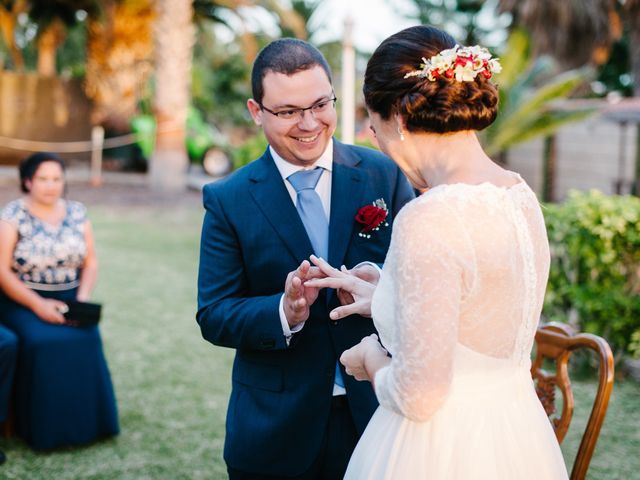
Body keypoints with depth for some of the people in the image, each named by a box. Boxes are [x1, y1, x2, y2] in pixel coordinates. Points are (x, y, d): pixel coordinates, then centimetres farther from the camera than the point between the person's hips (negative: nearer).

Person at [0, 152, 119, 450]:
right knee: (43, 342, -30)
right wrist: (38, 305, -19)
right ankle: (44, 431, -16)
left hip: (68, 300, 3)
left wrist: (83, 299, -9)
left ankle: (82, 423, -12)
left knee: (86, 340, -26)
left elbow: (91, 262, 9)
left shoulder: (77, 213, 8)